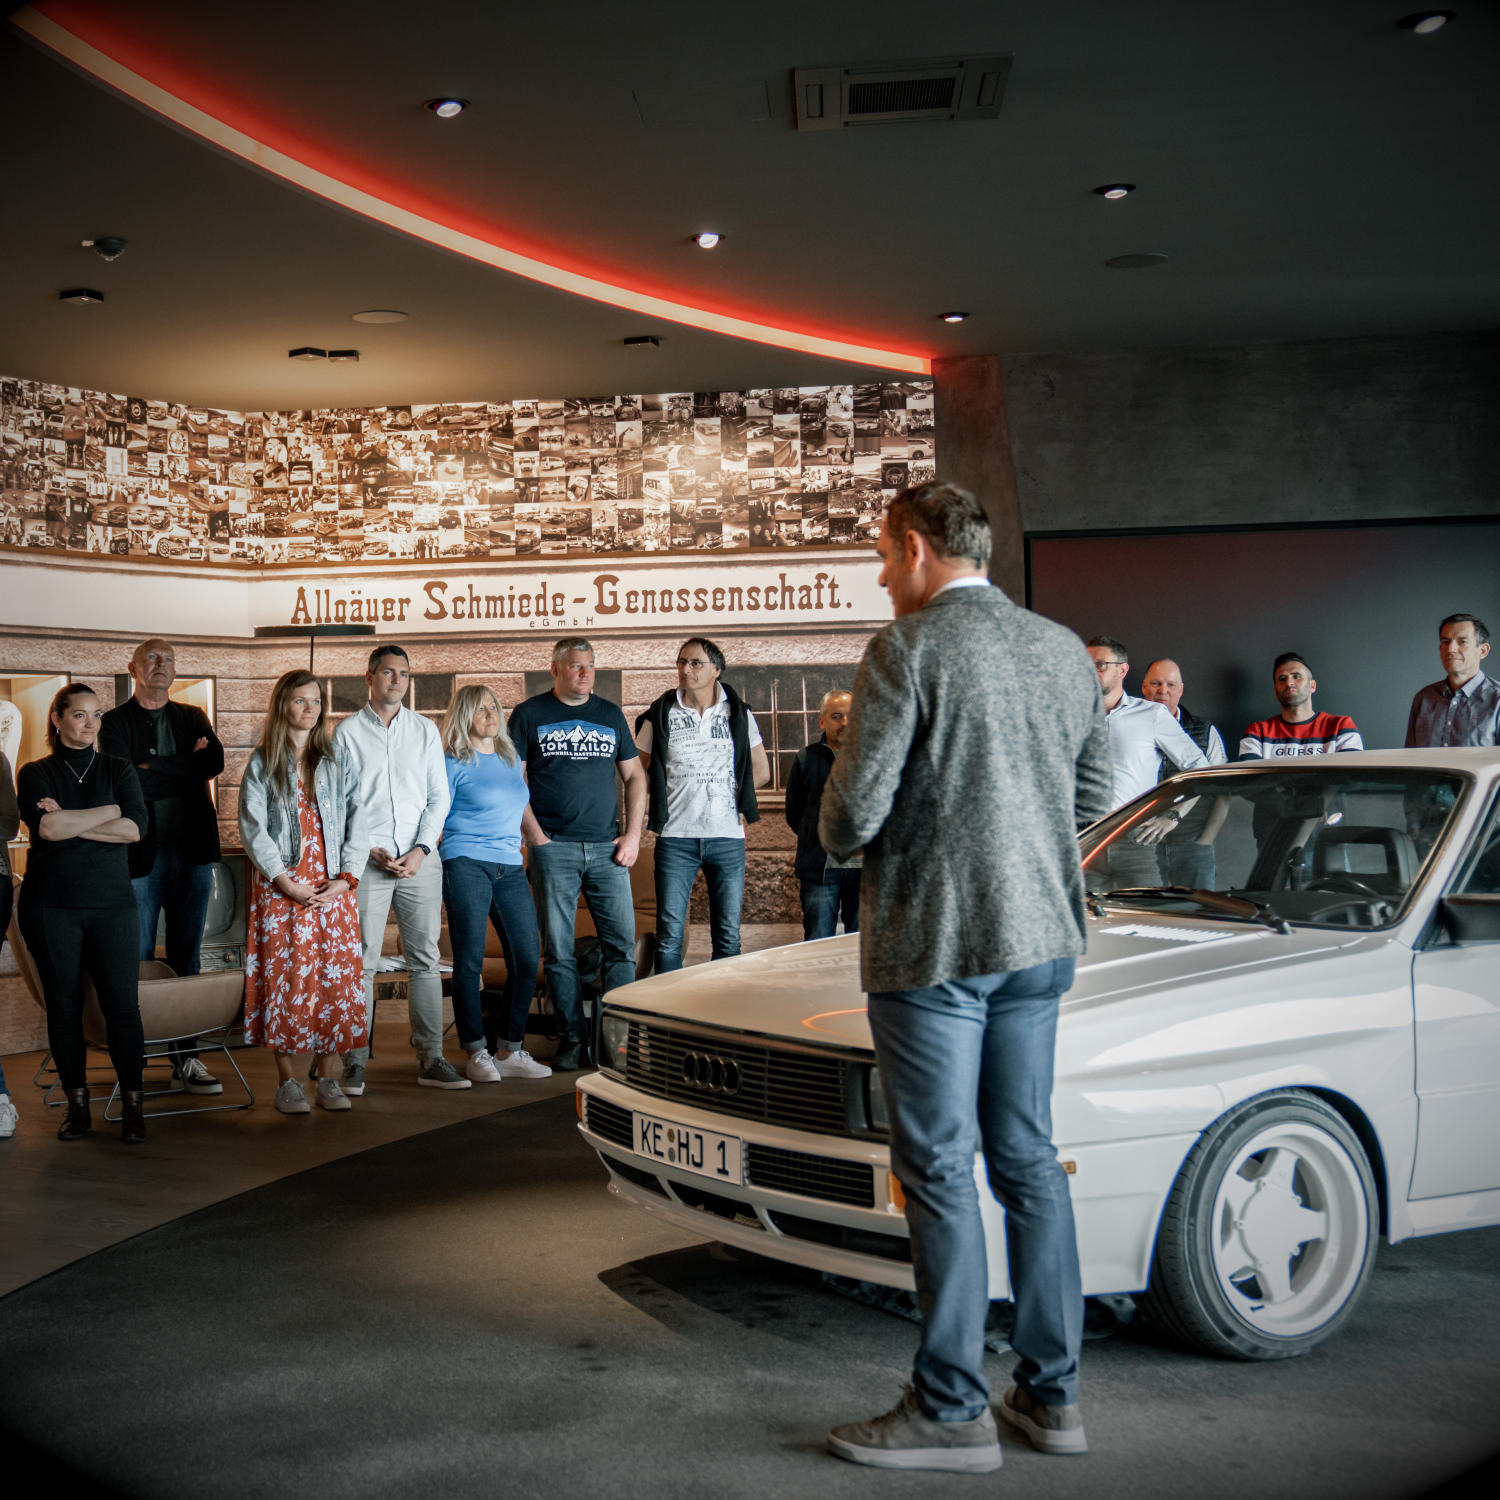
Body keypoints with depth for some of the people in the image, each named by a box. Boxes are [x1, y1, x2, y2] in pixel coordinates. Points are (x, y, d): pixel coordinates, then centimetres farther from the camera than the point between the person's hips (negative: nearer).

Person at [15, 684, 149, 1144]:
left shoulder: (119, 769, 11)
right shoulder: (35, 774, 8)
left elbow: (134, 828, -5)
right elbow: (46, 827, -11)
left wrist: (68, 822, -8)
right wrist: (109, 811, -7)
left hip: (112, 902, 0)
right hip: (50, 904, 0)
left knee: (122, 1004, -6)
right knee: (64, 1005, 3)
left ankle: (133, 1105, 2)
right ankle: (77, 1104, 13)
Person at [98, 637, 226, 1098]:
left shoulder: (192, 717, 14)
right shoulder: (116, 722, 3)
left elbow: (215, 760, -6)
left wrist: (153, 767, -11)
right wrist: (185, 770, -7)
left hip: (192, 853, 4)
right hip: (141, 853, -4)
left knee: (187, 960, 8)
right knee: (137, 962, 0)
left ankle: (186, 1057, 14)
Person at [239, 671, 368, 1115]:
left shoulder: (338, 758, 10)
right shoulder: (263, 763, 5)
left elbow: (357, 820, 5)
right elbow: (252, 828, -2)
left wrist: (345, 878, -6)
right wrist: (286, 882, -11)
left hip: (333, 887, 2)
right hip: (280, 887, -2)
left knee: (336, 975, -1)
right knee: (286, 977, -3)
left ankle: (329, 1077, 6)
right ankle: (287, 1082, 4)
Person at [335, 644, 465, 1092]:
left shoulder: (425, 730, 12)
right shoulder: (348, 732, 5)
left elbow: (439, 796, 9)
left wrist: (421, 849, -4)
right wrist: (373, 851, -9)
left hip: (420, 858, 3)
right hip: (367, 859, -2)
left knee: (425, 959, 2)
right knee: (361, 961, -3)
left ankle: (431, 1059, 6)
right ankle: (355, 1061, 3)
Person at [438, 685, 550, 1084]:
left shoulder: (511, 759, 17)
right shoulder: (454, 763, 1)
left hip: (510, 867, 6)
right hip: (466, 864, -6)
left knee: (527, 957, 0)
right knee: (470, 960, -6)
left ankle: (512, 1052, 10)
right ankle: (476, 1054, 2)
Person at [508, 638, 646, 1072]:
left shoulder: (610, 714, 14)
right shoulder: (529, 714, 4)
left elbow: (634, 776, 16)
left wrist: (633, 835, 5)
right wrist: (536, 836, -8)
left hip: (607, 849, 3)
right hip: (554, 849, -3)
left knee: (622, 944, -1)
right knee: (559, 951, 0)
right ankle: (571, 1040, 9)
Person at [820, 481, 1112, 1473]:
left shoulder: (906, 651, -13)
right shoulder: (1065, 650, 8)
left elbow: (852, 813, -15)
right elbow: (1095, 794, 15)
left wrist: (840, 838, 7)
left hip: (932, 940, -7)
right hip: (1040, 937, 7)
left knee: (939, 1170, 2)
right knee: (1028, 1157, 14)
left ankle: (953, 1409, 10)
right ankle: (1053, 1392, 22)